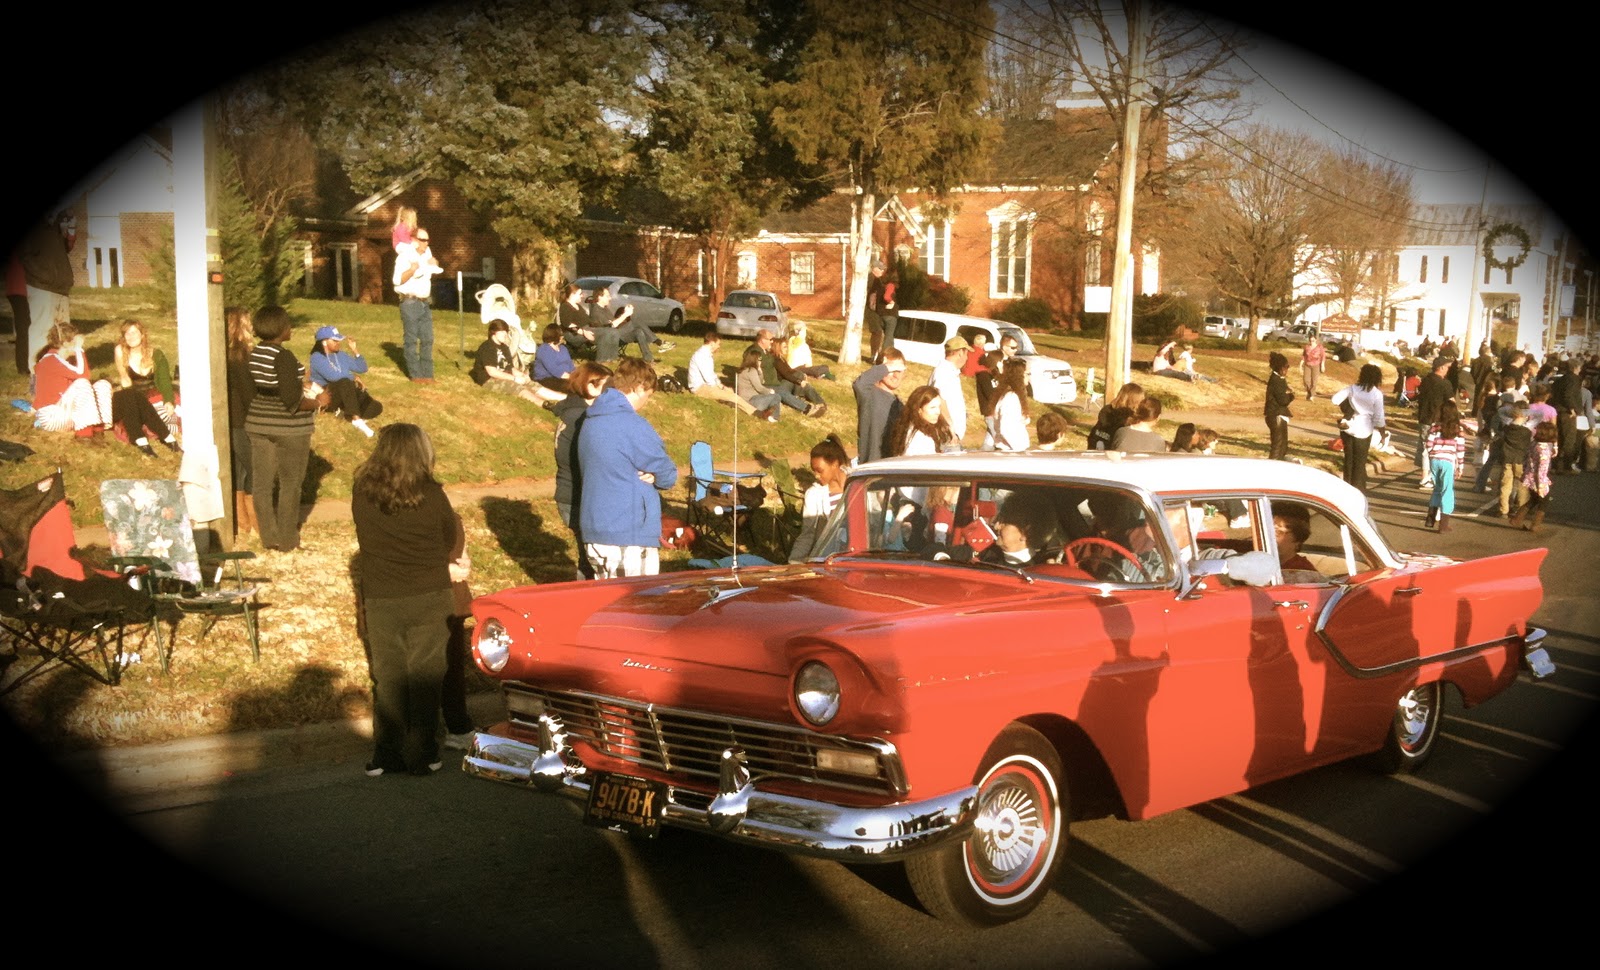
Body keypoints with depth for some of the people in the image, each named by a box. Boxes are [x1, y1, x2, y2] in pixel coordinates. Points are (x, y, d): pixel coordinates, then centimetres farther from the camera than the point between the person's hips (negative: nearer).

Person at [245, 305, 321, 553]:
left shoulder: (254, 354, 2)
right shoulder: (283, 357, -21)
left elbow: (256, 390, 10)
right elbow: (291, 401, -24)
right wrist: (318, 402, -7)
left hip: (258, 426, 7)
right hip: (288, 429, -7)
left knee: (262, 482, 11)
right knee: (289, 484, 6)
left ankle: (269, 537, 19)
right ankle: (287, 540, 13)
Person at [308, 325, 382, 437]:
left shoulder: (341, 354, 14)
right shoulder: (317, 357, -9)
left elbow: (362, 368, 14)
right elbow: (333, 376, -24)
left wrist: (355, 350, 2)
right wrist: (353, 377, -11)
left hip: (347, 393, 6)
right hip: (328, 397, -6)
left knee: (376, 407, -20)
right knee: (345, 382, -42)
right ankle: (356, 420, -42)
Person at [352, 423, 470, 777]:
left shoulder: (361, 492, -4)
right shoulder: (431, 494, -13)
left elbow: (368, 543, 6)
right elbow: (450, 541, -1)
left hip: (379, 600, 2)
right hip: (429, 598, -2)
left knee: (387, 678, 14)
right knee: (425, 678, 9)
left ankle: (385, 755, 18)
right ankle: (420, 756, 12)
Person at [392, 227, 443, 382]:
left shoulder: (427, 253, 12)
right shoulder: (404, 256, -10)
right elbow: (398, 280, -18)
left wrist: (434, 266, 7)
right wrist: (412, 270, -31)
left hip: (425, 302, 7)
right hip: (410, 302, -7)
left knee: (427, 339, 6)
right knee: (411, 340, -3)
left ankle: (427, 373, 11)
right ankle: (415, 375, -1)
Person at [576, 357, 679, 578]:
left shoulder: (590, 421, 11)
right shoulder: (633, 425, -17)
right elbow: (668, 476, -9)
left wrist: (647, 475, 2)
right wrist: (653, 476, 11)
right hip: (630, 537, -9)